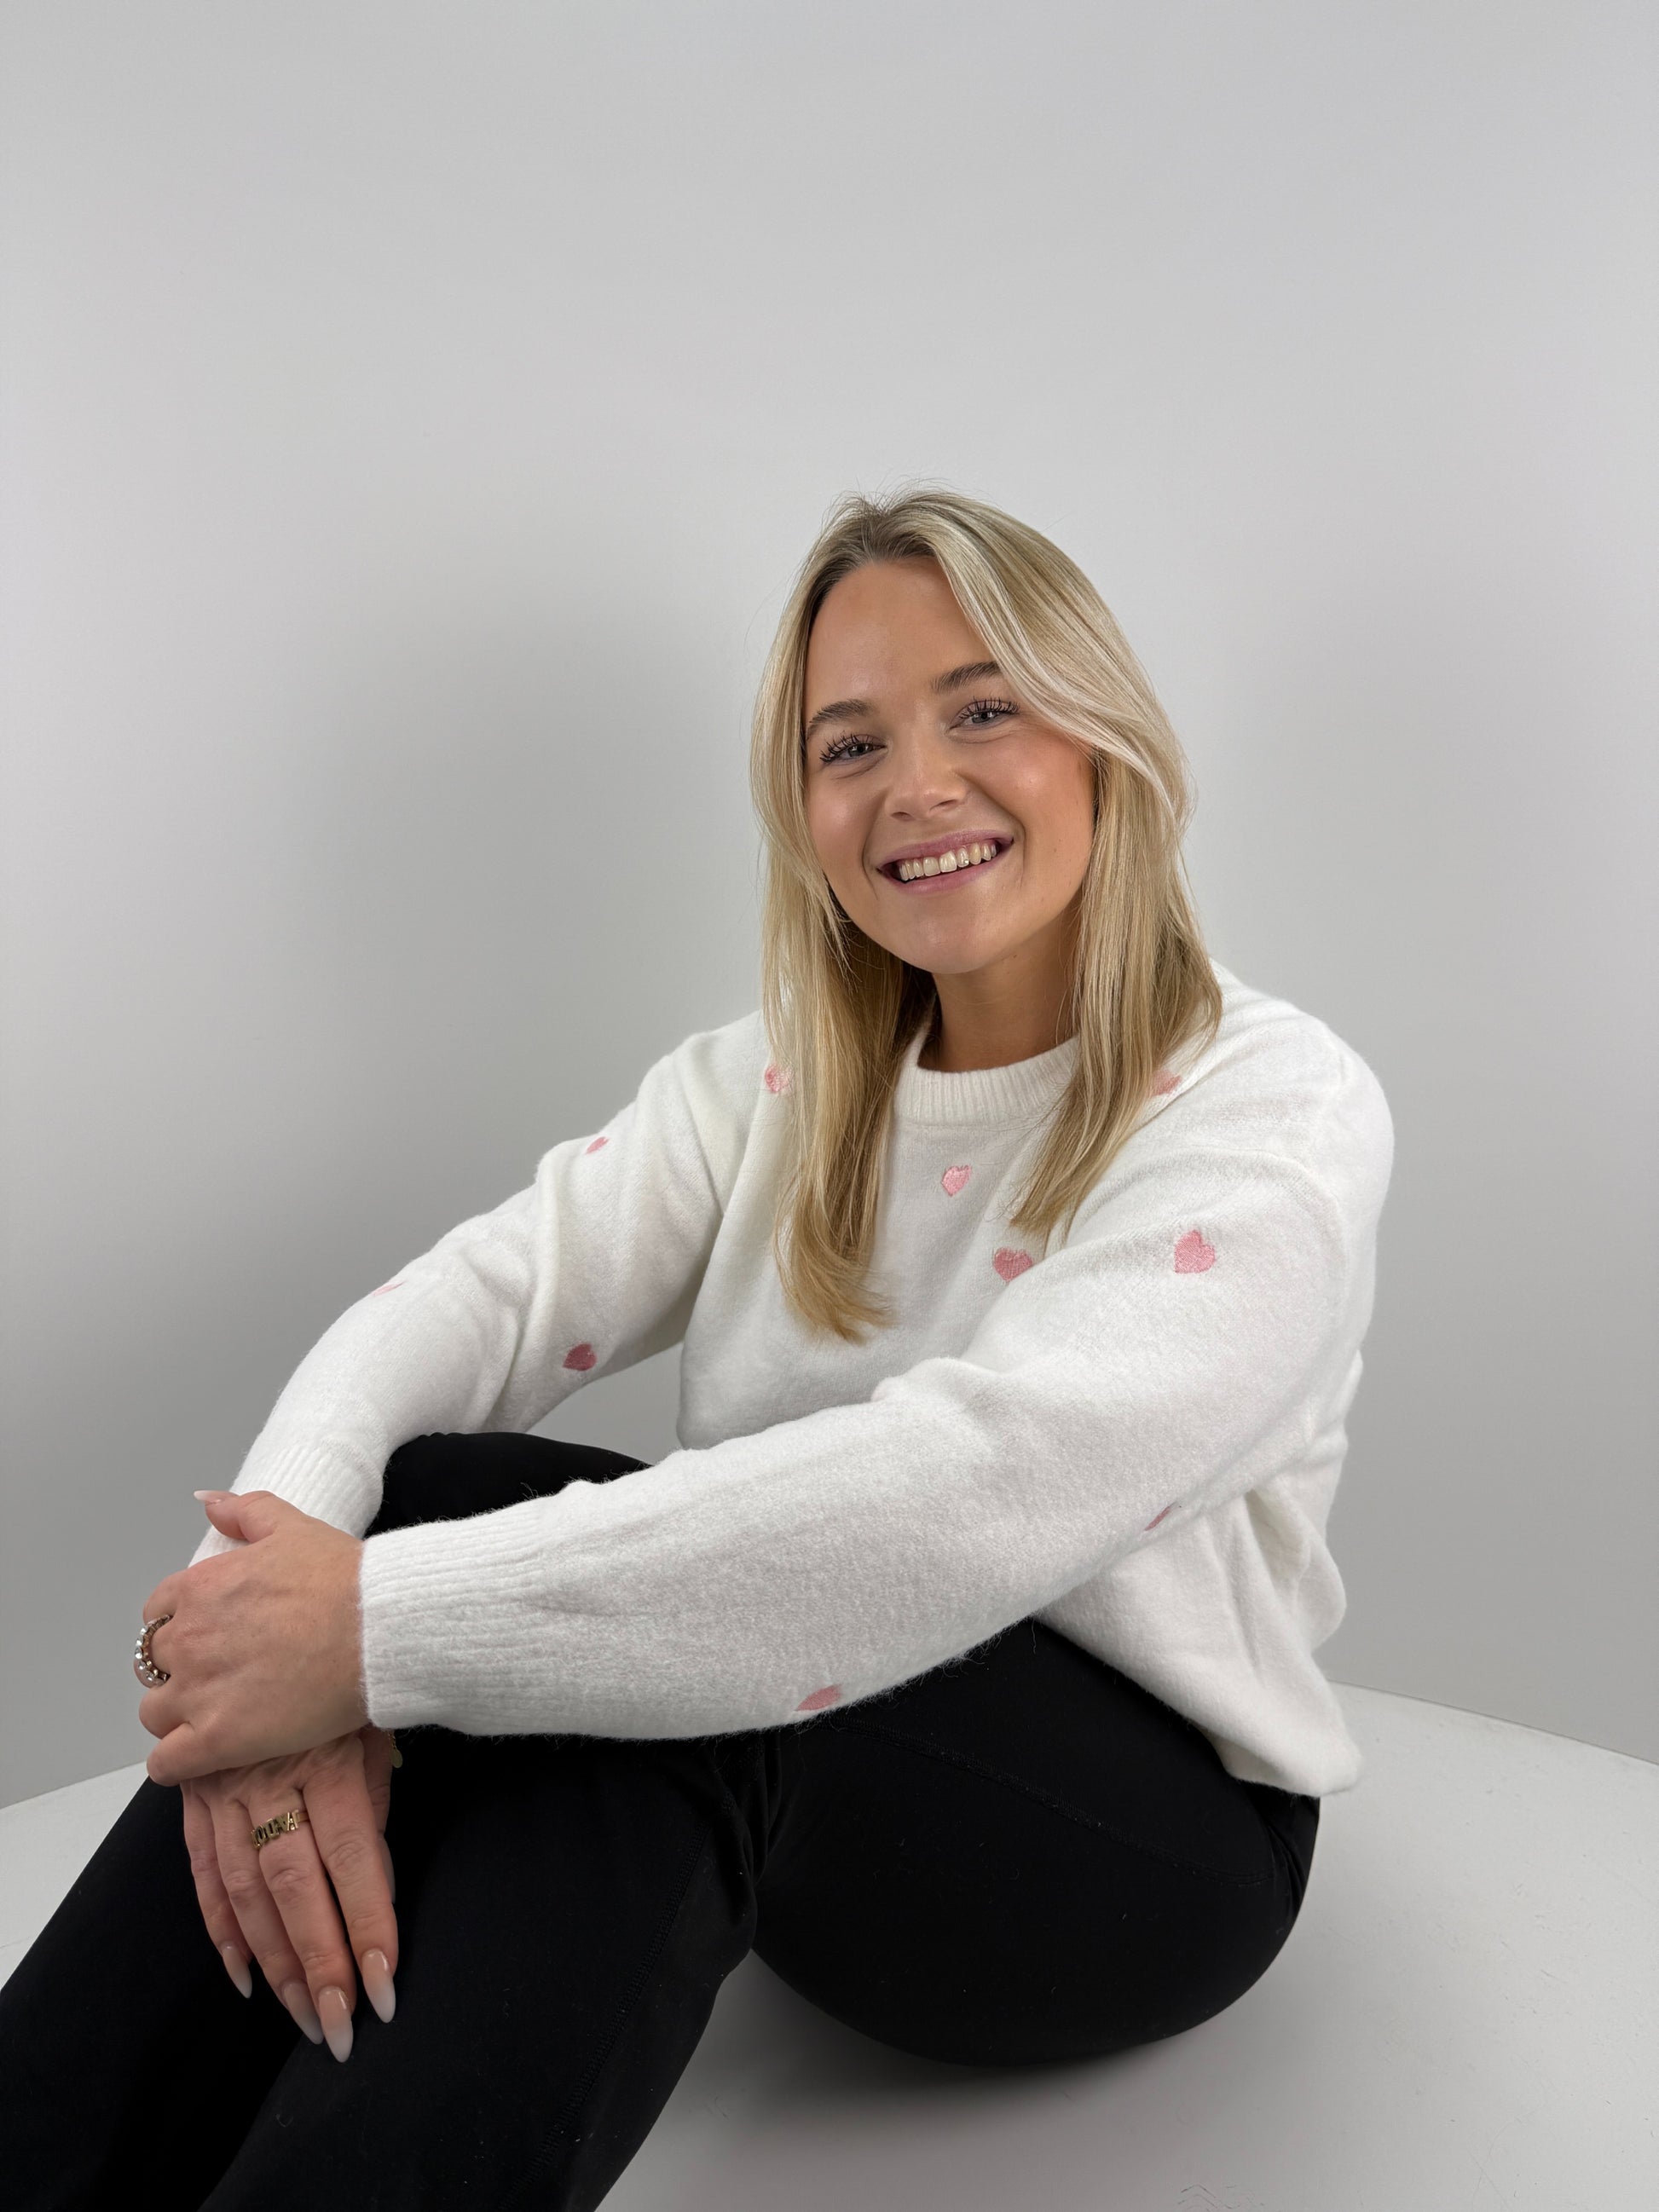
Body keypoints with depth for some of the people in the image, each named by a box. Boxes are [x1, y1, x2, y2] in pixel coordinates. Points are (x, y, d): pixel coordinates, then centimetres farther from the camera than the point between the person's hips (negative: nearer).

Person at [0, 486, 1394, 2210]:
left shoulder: (1275, 1108, -14)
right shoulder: (775, 1085, 3)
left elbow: (978, 1488, -31)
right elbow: (476, 1294, -11)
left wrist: (381, 1630, -33)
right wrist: (289, 1566, -33)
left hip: (1142, 1831, -4)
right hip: (785, 1778, 4)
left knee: (573, 1610, -34)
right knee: (417, 1500, -25)